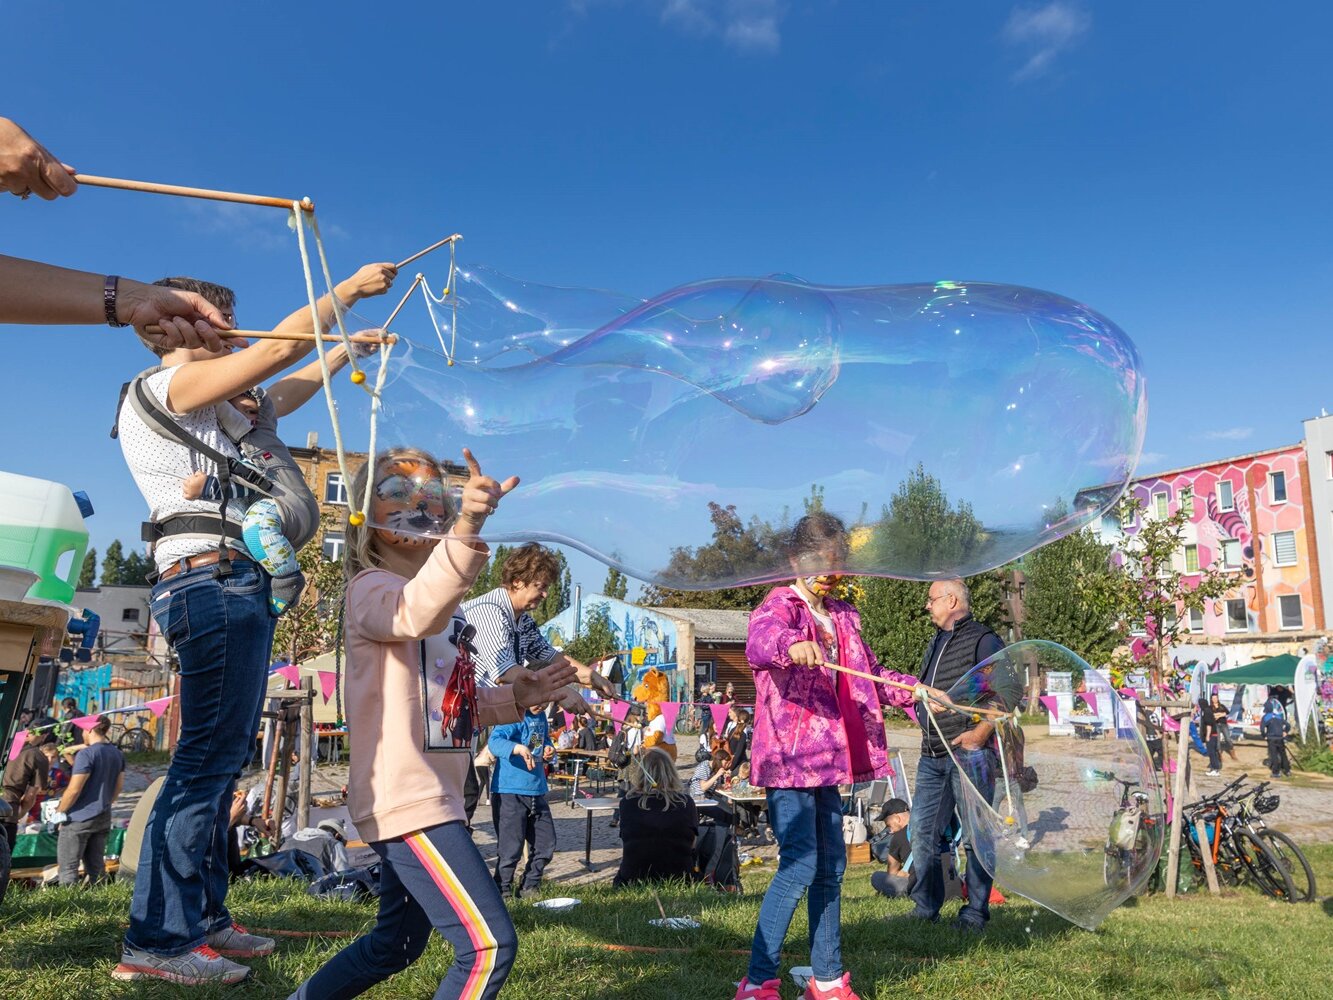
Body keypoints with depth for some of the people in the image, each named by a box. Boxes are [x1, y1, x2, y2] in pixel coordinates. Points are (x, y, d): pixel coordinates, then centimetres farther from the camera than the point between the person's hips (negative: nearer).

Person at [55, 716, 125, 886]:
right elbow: (119, 787, 15)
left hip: (79, 819, -7)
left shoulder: (86, 754, -16)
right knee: (96, 865, 12)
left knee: (68, 867, 0)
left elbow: (73, 790, -17)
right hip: (104, 818, 7)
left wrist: (59, 813, -4)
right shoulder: (118, 754, 8)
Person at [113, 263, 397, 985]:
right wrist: (350, 288, 0)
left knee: (223, 760, 12)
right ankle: (157, 939, -6)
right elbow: (279, 347, -10)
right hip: (215, 578, -11)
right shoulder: (163, 386, -4)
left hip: (233, 586, 11)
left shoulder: (203, 408, 23)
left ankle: (203, 917, 19)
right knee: (208, 758, -11)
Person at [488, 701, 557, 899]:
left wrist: (548, 748, 6)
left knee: (546, 844, 13)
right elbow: (494, 741, -31)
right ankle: (502, 893, 16)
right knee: (511, 848, -3)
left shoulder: (541, 716, 10)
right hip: (511, 791, -8)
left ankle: (529, 888, 29)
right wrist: (519, 748, -49)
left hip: (537, 790, 8)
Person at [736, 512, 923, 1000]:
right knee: (799, 863, -12)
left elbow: (868, 676, 26)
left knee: (831, 865, 13)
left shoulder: (842, 617, 17)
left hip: (825, 759, 8)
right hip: (787, 758, -8)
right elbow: (758, 642, -30)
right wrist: (790, 645, -51)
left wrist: (914, 690, 12)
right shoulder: (780, 605, -7)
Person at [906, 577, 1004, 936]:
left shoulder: (983, 640, -6)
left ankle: (976, 913, 12)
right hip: (932, 757, 8)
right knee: (921, 833, 8)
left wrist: (980, 732, -17)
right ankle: (926, 908, 19)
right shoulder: (935, 643, 19)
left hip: (969, 754, -8)